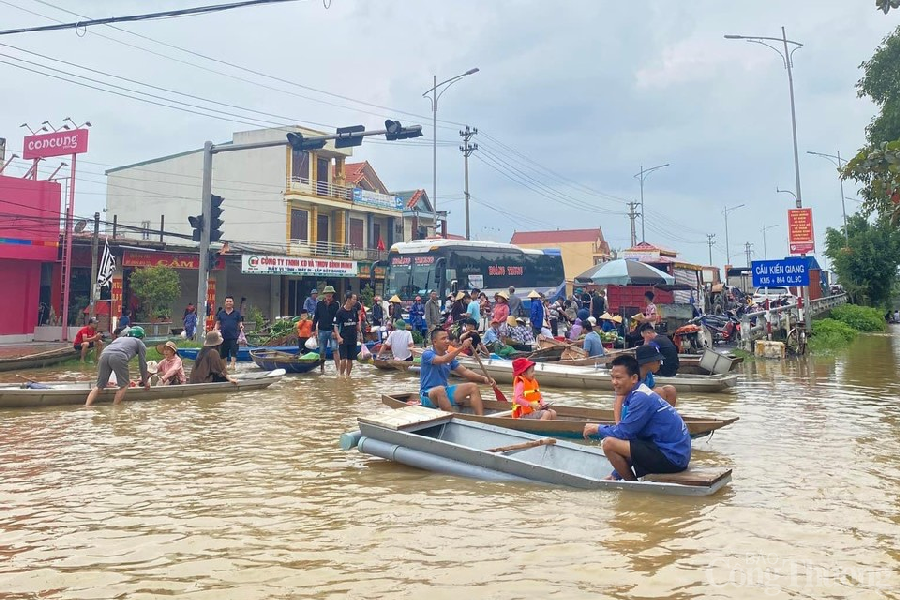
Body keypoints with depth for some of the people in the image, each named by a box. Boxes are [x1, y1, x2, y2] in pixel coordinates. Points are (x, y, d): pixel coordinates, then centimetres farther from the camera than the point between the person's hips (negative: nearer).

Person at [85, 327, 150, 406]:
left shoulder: (120, 338, 42)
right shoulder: (140, 343, 27)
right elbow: (142, 363, 24)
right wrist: (145, 381, 37)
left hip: (104, 355, 5)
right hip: (119, 357, -5)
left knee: (99, 386, 9)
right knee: (124, 385, 10)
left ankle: (86, 406, -7)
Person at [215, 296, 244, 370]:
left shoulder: (237, 313, 7)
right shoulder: (221, 313, 10)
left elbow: (240, 323, 9)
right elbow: (217, 323, 12)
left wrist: (241, 326, -13)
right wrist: (216, 329, -6)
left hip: (234, 337, -3)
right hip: (224, 337, 3)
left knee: (234, 352, -13)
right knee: (223, 353, 11)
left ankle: (233, 365, -15)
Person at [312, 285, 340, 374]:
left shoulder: (336, 305, 1)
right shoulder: (319, 304, 7)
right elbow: (315, 317, 10)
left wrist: (335, 331, -11)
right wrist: (314, 330, 6)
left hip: (332, 331, -2)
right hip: (322, 330, 2)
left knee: (335, 349, -11)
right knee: (322, 351, 9)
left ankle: (338, 369, -13)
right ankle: (322, 368, 21)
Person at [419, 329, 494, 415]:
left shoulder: (449, 356, 9)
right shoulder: (427, 354, -13)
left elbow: (464, 372, 6)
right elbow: (443, 360, -32)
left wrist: (483, 378, -9)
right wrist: (461, 347, -40)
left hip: (445, 391, 7)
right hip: (428, 394, -7)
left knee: (473, 387, -8)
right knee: (440, 389, -39)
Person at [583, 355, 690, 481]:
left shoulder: (641, 397, -17)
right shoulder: (638, 395, 12)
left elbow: (623, 433, -18)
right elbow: (629, 434, 16)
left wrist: (598, 428, 2)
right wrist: (616, 474, 15)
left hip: (672, 457, -10)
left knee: (609, 443, -16)